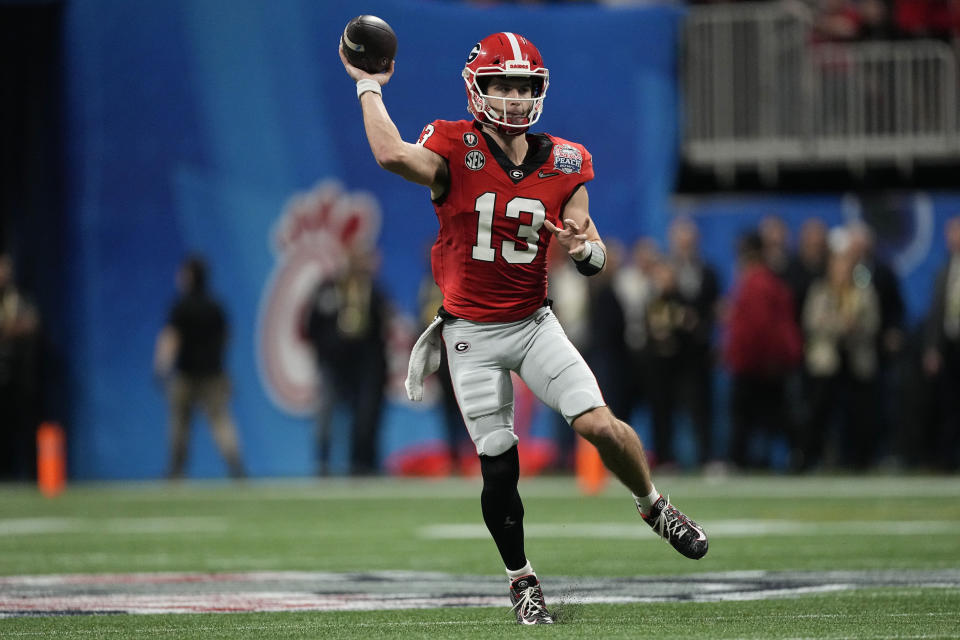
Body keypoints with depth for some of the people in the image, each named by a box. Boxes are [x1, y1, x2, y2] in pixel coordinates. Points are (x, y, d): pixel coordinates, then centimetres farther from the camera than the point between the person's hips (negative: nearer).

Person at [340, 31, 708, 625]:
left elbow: (594, 259, 2)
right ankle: (521, 579, 20)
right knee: (499, 466, 0)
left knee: (600, 425, -14)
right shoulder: (455, 150, -11)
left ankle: (654, 505, 14)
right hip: (474, 335, -2)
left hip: (534, 324, 2)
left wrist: (587, 247, -22)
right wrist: (369, 87, -21)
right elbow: (393, 155, -33)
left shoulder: (562, 163, 0)